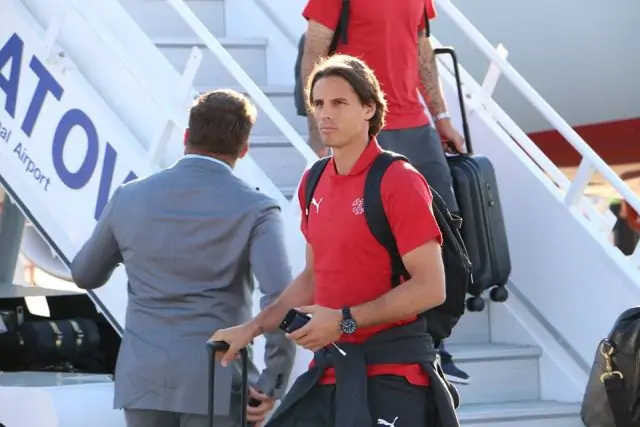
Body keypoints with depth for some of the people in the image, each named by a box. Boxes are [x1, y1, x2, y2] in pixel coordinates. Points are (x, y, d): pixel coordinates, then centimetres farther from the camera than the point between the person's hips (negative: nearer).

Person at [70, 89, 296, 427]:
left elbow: (84, 274, 20)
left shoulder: (130, 197, 6)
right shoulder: (254, 209, -5)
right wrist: (273, 384, -10)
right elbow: (279, 296, -18)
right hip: (216, 382, -3)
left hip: (142, 377, 3)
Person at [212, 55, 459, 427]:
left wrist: (346, 320, -20)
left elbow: (431, 288, -16)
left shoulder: (399, 181, -12)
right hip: (330, 366, 7)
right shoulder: (315, 183, 11)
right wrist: (253, 327, 14)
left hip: (390, 372, -7)